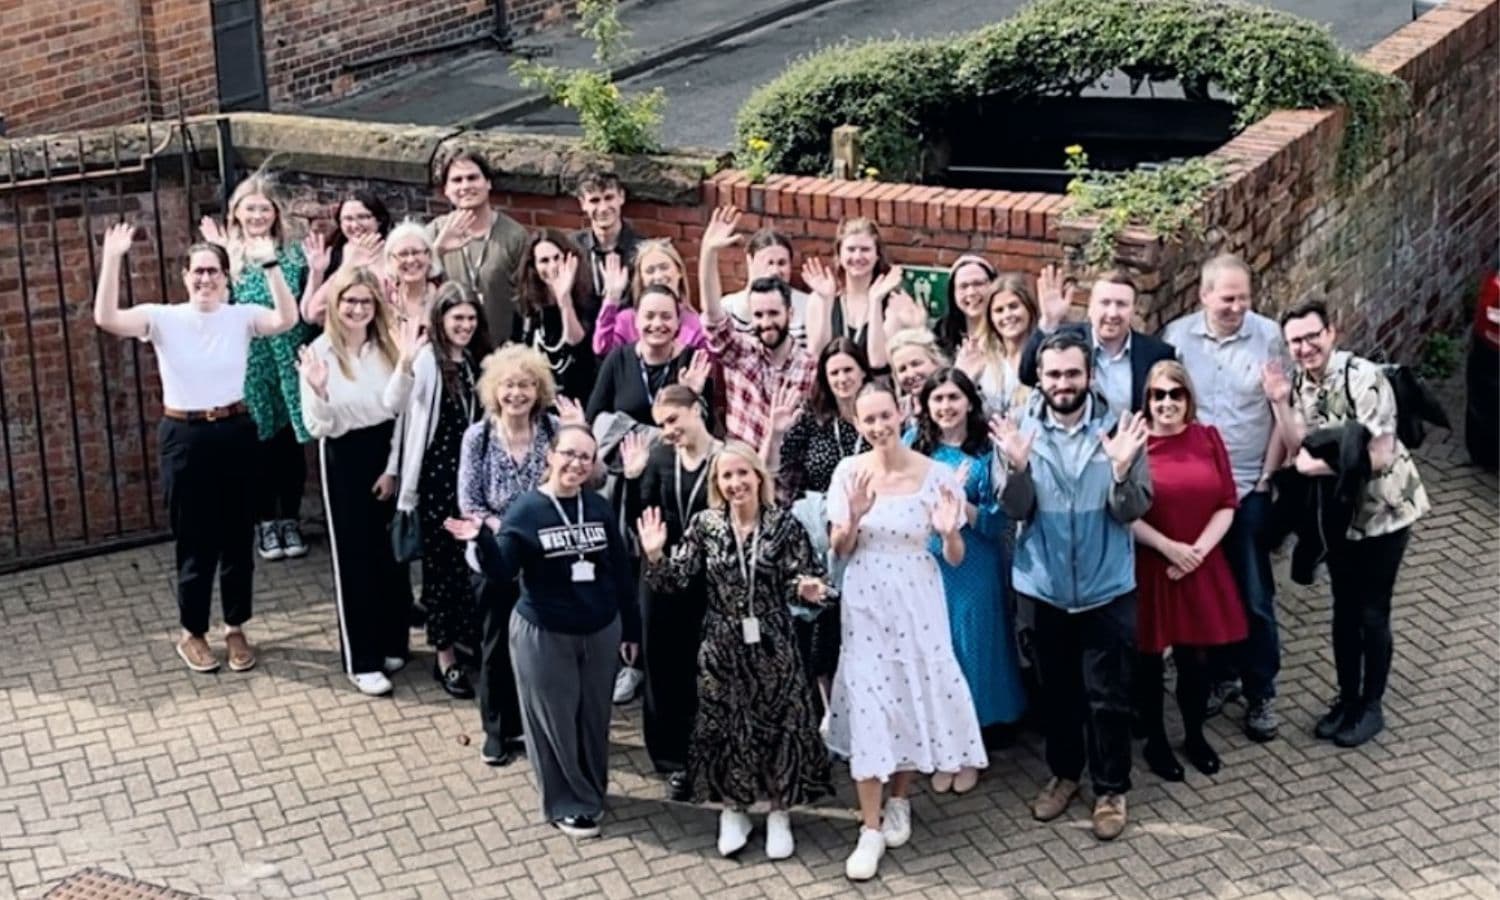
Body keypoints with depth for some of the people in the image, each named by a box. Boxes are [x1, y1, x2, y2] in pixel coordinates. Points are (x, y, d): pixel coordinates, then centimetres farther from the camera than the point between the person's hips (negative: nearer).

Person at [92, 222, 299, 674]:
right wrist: (112, 260, -26)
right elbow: (106, 318, -19)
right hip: (184, 437, -1)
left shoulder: (241, 316, -2)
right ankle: (192, 633, 23)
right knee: (194, 540, 7)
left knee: (238, 537, 10)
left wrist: (270, 265, -29)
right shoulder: (163, 318, -4)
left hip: (234, 432, 1)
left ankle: (235, 629, 26)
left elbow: (287, 319, -21)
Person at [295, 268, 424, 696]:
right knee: (354, 554, 3)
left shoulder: (386, 345, -1)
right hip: (344, 458, -3)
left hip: (387, 452, 3)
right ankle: (361, 659, 10)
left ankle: (392, 641, 29)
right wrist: (319, 391, -30)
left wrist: (405, 363, -28)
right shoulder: (320, 351, -9)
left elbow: (394, 405, -14)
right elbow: (319, 427, -11)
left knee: (391, 548, 13)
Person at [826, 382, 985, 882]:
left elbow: (955, 559, -2)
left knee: (916, 697, 8)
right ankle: (870, 829, 6)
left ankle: (899, 801, 34)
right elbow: (839, 550, 0)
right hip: (865, 602, 0)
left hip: (918, 602, 0)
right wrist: (854, 517, -19)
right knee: (868, 707, -2)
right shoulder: (849, 472, -5)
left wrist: (950, 532, -24)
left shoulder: (936, 474, -9)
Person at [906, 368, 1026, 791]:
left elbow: (998, 521, -8)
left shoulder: (987, 452, -5)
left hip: (973, 570, -1)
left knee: (972, 650, 7)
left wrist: (961, 504, -23)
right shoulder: (914, 445, 0)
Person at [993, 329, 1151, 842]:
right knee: (1056, 690, 17)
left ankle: (1111, 789, 20)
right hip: (1044, 585, 2)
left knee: (1108, 696, 4)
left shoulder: (1117, 429, -10)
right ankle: (1064, 774, 35)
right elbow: (1015, 511, -8)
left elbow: (1134, 511, -11)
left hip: (1107, 586, -2)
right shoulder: (1022, 431, -5)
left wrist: (1121, 470, -30)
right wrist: (1018, 468, -27)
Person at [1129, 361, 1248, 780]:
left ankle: (1195, 735, 31)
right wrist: (1168, 547, -15)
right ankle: (1155, 741, 26)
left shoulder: (1208, 438, 2)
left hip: (1202, 568, 3)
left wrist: (1200, 548, -10)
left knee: (1196, 657, 10)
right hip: (1148, 568, -3)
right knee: (1149, 658, 9)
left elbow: (1226, 503, 2)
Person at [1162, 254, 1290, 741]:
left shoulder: (1269, 336, -9)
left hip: (1249, 487, -2)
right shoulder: (1177, 336, -4)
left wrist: (1266, 476, -7)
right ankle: (1217, 673, 32)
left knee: (1254, 596, 3)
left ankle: (1260, 693, 14)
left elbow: (1284, 413, -4)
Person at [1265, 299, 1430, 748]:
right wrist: (1280, 403, -20)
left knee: (1372, 612, 3)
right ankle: (1347, 698, 28)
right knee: (1344, 609, 14)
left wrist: (1321, 466, -22)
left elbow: (1379, 456, -25)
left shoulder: (1363, 379, -23)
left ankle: (1371, 705, 18)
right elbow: (1299, 452, -10)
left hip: (1383, 509, -6)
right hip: (1338, 509, 6)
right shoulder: (1299, 384, -3)